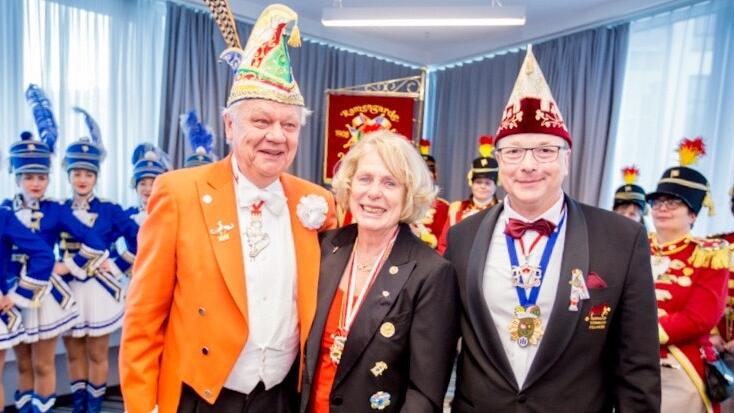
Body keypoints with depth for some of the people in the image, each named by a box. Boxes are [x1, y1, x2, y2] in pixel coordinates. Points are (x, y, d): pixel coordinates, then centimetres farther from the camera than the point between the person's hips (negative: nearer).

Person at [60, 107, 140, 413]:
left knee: (98, 355, 10)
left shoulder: (110, 210, -6)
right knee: (74, 354, 15)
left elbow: (137, 238, -3)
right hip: (67, 289, 3)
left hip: (100, 288, -2)